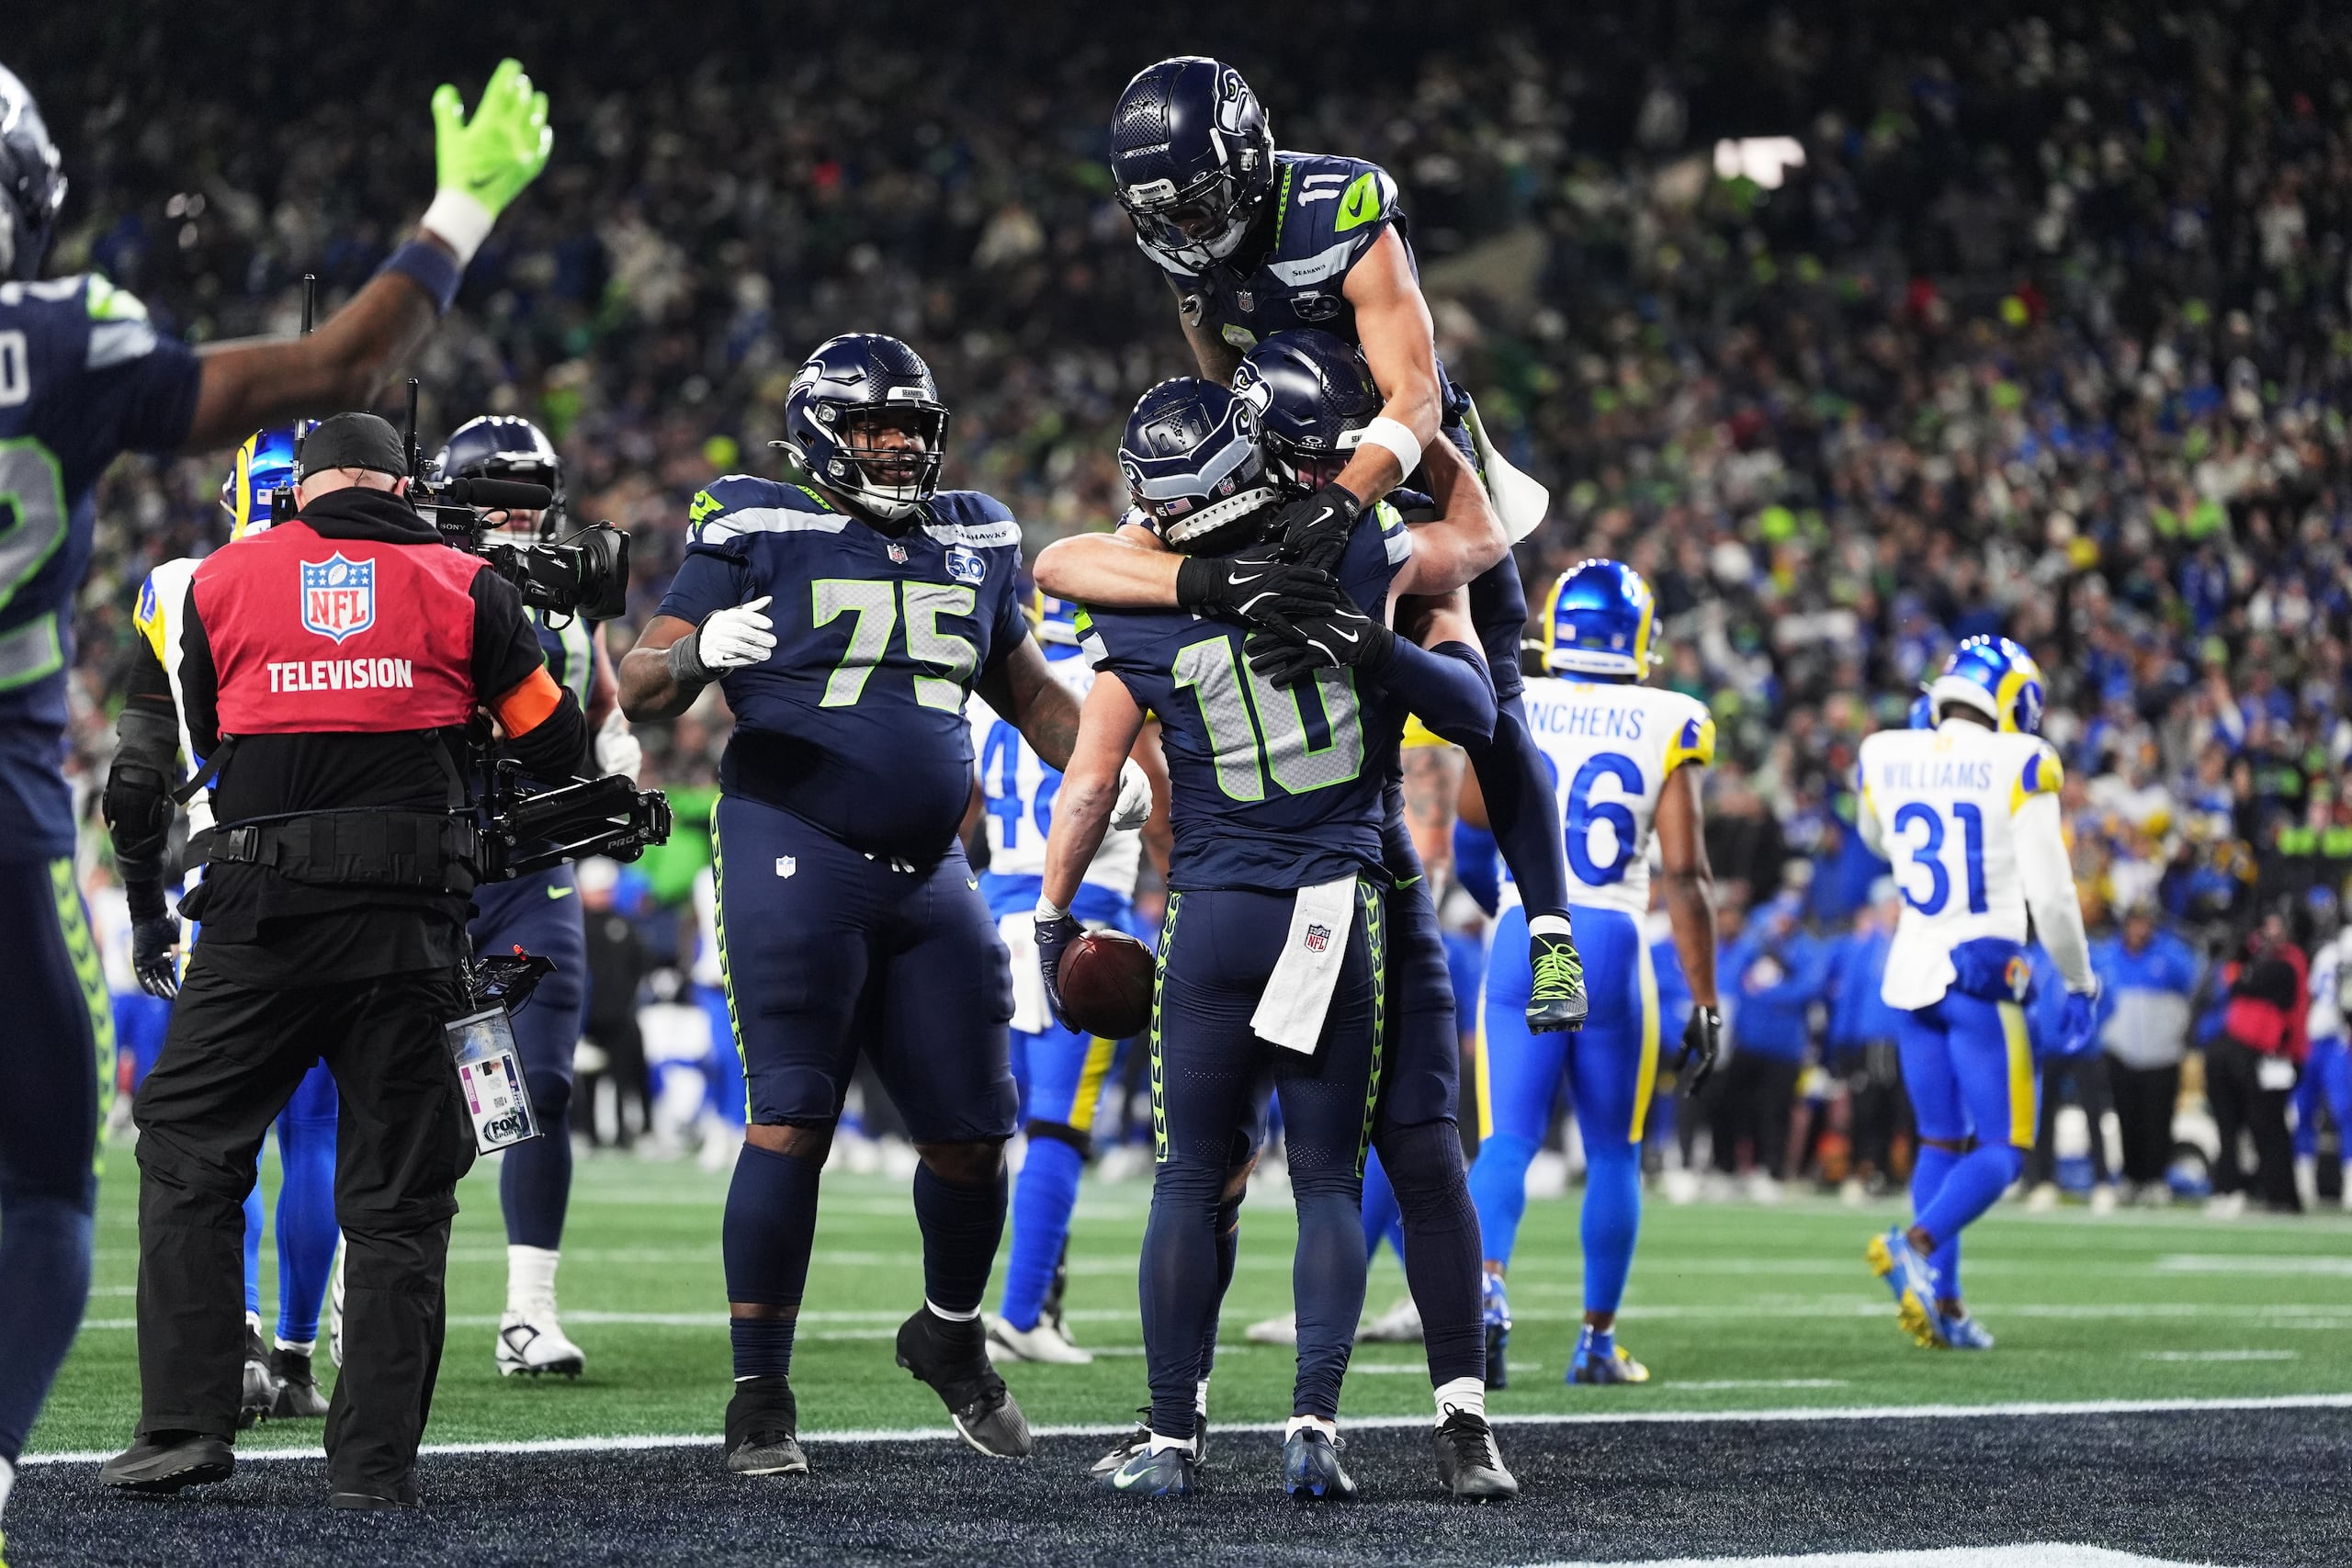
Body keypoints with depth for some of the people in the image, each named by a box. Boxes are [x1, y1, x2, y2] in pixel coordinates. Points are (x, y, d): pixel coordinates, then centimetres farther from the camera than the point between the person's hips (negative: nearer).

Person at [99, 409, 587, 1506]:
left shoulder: (220, 582, 6)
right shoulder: (462, 586, 5)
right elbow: (554, 748, 11)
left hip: (262, 919, 0)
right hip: (409, 920, 0)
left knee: (187, 1149, 13)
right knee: (397, 1191, 8)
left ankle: (186, 1423, 5)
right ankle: (374, 1459, 5)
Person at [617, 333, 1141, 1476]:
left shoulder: (974, 539, 15)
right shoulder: (755, 531, -2)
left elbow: (1028, 691, 27)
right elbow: (641, 689, -4)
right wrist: (698, 653, -26)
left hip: (928, 872, 5)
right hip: (796, 856, -5)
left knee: (971, 1131, 5)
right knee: (791, 1123, -10)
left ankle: (951, 1338, 32)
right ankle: (760, 1395, -3)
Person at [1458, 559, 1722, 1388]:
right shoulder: (1667, 727, -5)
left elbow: (1475, 811, 17)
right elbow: (1684, 870, -6)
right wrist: (1704, 1002, -2)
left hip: (1523, 939, 1)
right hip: (1612, 947, -1)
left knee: (1507, 1141, 1)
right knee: (1613, 1153, 14)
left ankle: (1487, 1287, -26)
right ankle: (1597, 1340, 19)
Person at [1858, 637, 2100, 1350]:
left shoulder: (1886, 758, 3)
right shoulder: (2017, 767, -10)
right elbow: (2050, 893, -9)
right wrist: (2080, 983, 3)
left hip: (1911, 971, 5)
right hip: (1982, 973, -5)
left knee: (1942, 1141, 15)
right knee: (2002, 1149, 1)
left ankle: (1941, 1302, 9)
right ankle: (1915, 1243, -23)